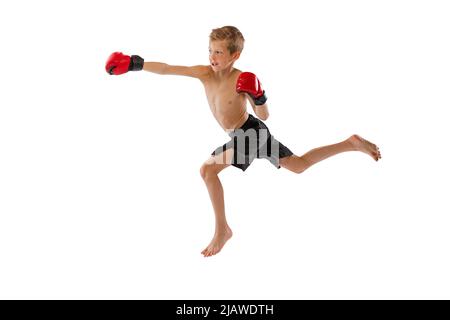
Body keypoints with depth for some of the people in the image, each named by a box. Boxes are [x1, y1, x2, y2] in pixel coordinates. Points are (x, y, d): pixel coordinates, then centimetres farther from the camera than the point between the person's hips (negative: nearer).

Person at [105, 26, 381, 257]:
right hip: (243, 135, 8)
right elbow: (166, 69, -13)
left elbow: (264, 116, -17)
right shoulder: (205, 73, -11)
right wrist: (133, 64, -20)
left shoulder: (242, 81, -27)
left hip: (252, 133, -8)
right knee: (299, 166, 22)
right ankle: (351, 143, 38)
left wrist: (258, 96, -37)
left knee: (208, 169, -24)